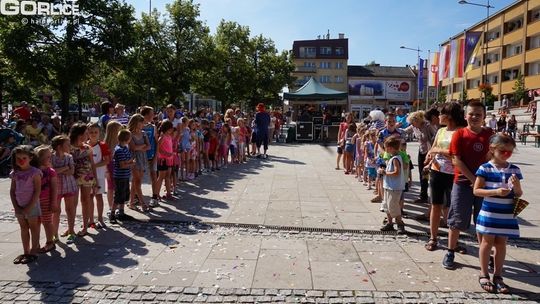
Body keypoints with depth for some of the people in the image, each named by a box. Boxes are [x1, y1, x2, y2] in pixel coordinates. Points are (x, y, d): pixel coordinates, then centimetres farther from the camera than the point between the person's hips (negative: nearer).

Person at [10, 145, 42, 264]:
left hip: (32, 205, -6)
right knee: (23, 228, 14)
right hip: (19, 206, 6)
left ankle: (33, 252, 10)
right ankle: (26, 252, 24)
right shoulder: (15, 173, 4)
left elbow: (37, 191, -15)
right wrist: (16, 206, -3)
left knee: (33, 228, 4)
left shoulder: (34, 172, -12)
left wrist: (29, 207, -17)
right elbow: (12, 191, 6)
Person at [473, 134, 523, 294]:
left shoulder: (514, 170, 3)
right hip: (489, 213, -3)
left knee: (501, 243, 11)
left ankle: (498, 276, 24)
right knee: (487, 242, 7)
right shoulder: (485, 168, -8)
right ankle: (484, 275, 20)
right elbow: (476, 190, -10)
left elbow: (519, 194, 8)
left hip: (507, 215, 3)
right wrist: (496, 192, -21)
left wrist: (516, 186, -14)